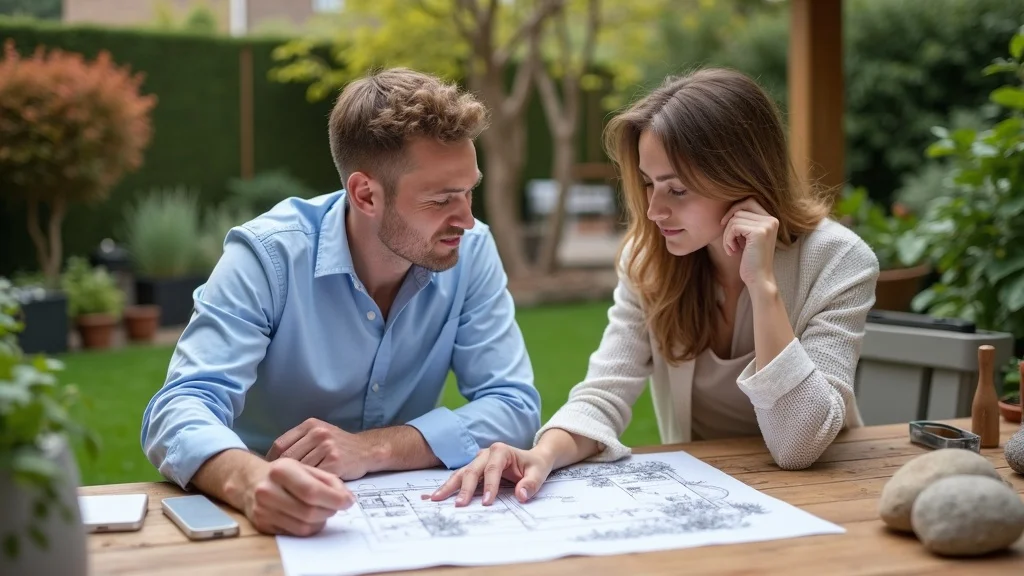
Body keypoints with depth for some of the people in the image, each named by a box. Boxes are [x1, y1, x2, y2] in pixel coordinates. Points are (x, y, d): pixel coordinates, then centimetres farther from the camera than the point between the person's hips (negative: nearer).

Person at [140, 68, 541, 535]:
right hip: (275, 520, -1)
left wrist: (372, 448, -26)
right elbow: (179, 410, -25)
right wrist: (250, 479, -47)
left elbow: (515, 406, -12)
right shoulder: (268, 255, -17)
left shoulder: (471, 252, -9)